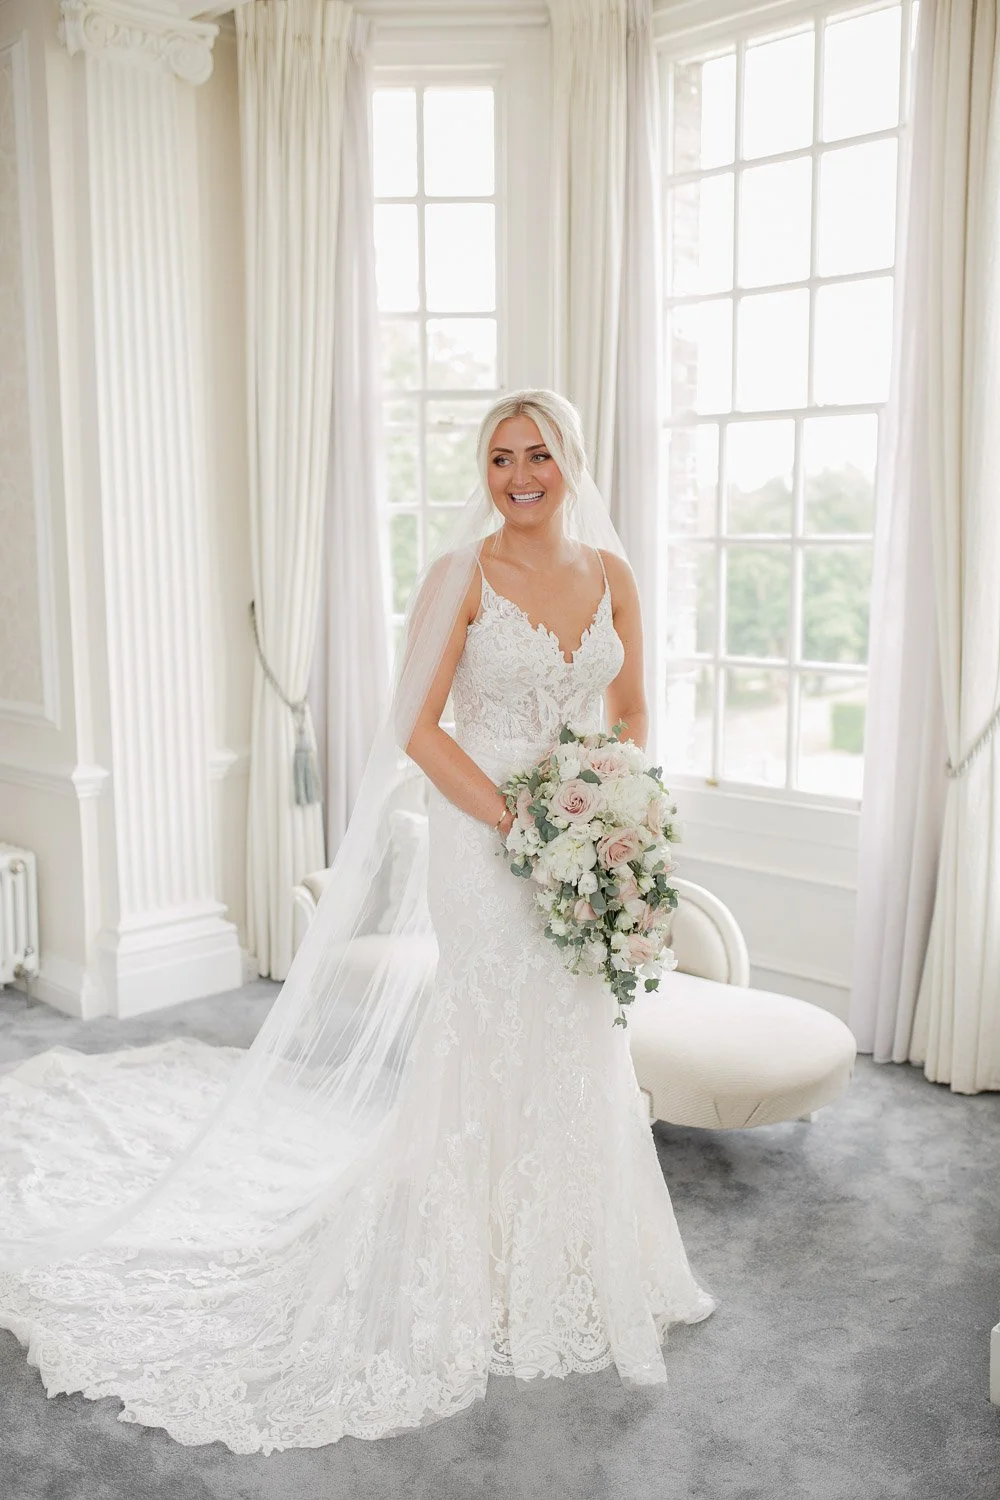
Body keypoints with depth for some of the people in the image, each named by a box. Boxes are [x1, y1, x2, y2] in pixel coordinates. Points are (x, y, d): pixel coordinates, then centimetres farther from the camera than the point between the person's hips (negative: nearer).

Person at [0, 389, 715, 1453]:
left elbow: (630, 712, 13)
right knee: (491, 1050, 3)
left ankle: (570, 1267, 37)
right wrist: (519, 821, -19)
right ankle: (476, 1281, 25)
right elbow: (415, 727, -12)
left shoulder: (610, 573, 6)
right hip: (482, 844, -5)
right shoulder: (460, 575, -9)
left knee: (579, 1048, 15)